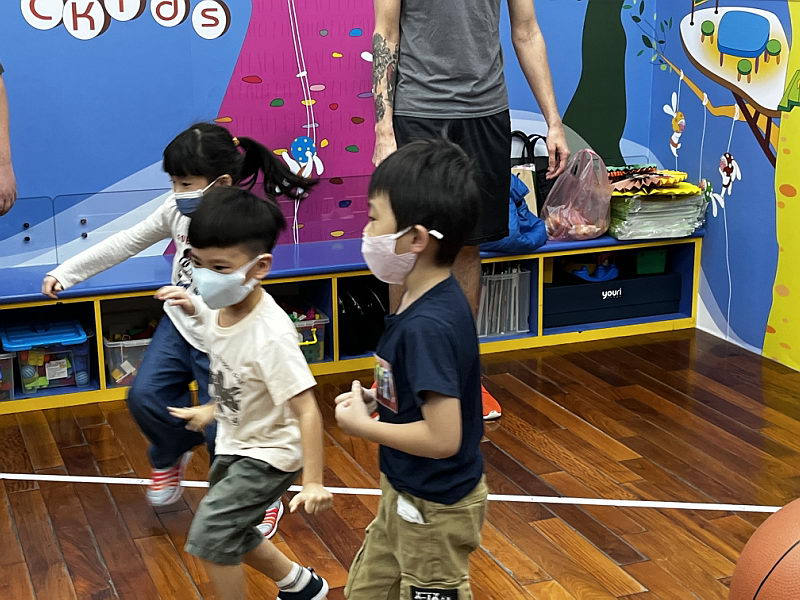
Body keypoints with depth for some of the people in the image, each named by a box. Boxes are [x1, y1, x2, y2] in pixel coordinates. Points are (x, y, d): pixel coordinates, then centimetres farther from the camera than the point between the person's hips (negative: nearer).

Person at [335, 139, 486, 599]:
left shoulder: (429, 325, -31)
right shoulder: (430, 302, -3)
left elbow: (443, 437, -32)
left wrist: (360, 425, -20)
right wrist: (377, 400, -3)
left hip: (434, 509, -9)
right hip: (408, 495, 9)